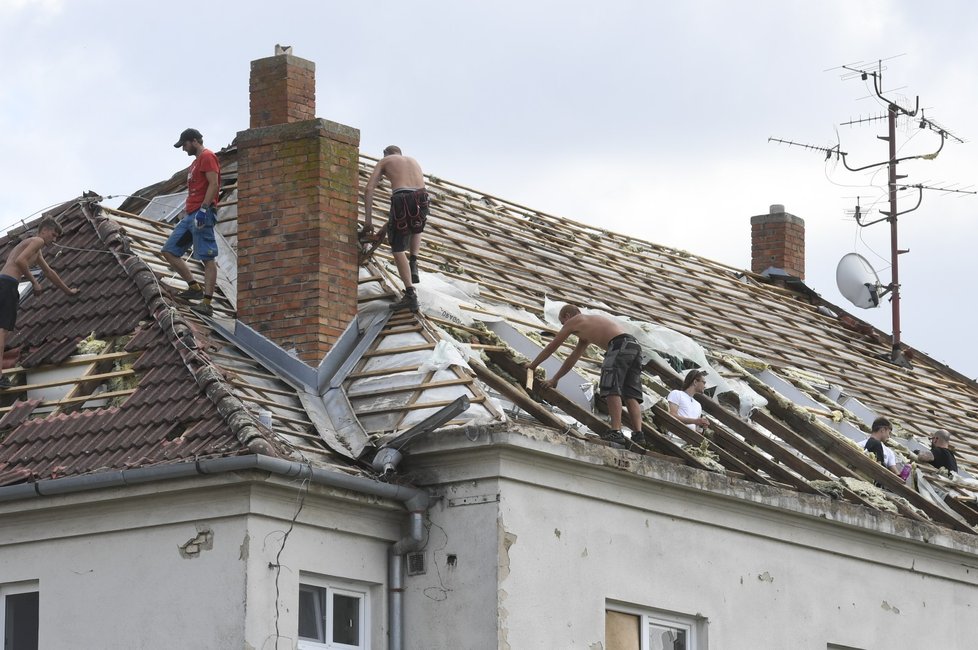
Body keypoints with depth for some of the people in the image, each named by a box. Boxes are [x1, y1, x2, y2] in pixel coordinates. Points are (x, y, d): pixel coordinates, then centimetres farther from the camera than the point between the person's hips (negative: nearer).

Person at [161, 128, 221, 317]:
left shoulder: (207, 157, -6)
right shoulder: (196, 161, 25)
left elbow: (214, 184, -17)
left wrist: (203, 209, -24)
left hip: (202, 214, -11)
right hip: (190, 215, 11)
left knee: (208, 258, -12)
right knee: (169, 251, 8)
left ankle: (207, 302, -18)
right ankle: (194, 287, 7)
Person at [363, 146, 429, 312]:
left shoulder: (383, 161, 22)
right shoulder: (414, 162, 35)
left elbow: (369, 189, 11)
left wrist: (368, 220, 10)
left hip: (401, 200, -4)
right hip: (421, 201, 4)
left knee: (397, 248, 6)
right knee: (416, 229, 38)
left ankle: (410, 295, -4)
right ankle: (413, 264, 16)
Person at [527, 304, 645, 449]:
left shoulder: (573, 321, 16)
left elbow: (551, 347, 24)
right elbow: (572, 359, 49)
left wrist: (531, 366, 36)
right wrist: (554, 380, 55)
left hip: (620, 345, -8)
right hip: (635, 346, 8)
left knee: (612, 389, -14)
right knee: (630, 394, 3)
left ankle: (616, 432, -26)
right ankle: (638, 434, -12)